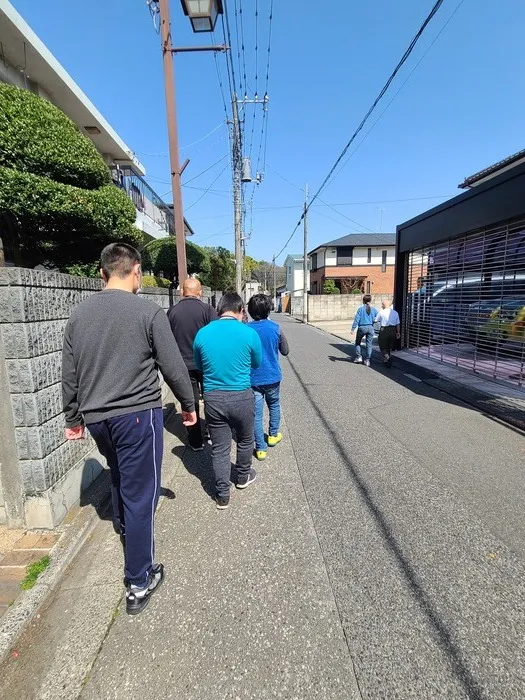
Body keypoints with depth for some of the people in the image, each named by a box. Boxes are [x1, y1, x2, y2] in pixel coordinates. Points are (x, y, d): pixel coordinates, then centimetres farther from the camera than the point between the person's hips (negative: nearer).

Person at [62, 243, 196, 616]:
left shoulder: (79, 314, 4)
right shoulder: (149, 311, -12)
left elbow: (69, 374, 9)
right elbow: (173, 367, -10)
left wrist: (74, 418, 20)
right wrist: (189, 405, 6)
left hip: (95, 417, 6)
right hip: (138, 414, -6)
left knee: (121, 478, 30)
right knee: (140, 495, 5)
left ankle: (126, 529, 54)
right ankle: (139, 584, 18)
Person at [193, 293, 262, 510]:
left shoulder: (202, 333, -4)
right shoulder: (249, 333, -10)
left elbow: (199, 366, 10)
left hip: (213, 398, 1)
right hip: (241, 396, -1)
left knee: (219, 448, 13)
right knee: (245, 440, 23)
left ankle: (222, 495, 23)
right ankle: (243, 476, 43)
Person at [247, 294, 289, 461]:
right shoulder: (275, 328, -10)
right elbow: (285, 351, 0)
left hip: (253, 378, 0)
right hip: (272, 376, 1)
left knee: (256, 413, 6)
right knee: (274, 405, 25)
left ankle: (260, 448, 11)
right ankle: (273, 435, 38)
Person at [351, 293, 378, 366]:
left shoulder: (361, 309, -7)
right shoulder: (374, 309, 1)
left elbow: (357, 319, -11)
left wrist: (353, 329, -9)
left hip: (362, 327, -2)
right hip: (370, 328, 2)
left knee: (358, 342, 17)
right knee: (369, 344, 7)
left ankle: (358, 357, 13)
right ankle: (367, 360, 7)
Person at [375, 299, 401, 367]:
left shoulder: (381, 312, -7)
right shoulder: (395, 313, 7)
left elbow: (376, 320, 1)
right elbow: (398, 324, 8)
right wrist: (398, 332, 15)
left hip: (384, 330, -5)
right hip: (393, 330, 5)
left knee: (383, 347, 2)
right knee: (390, 347, 17)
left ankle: (387, 357, -20)